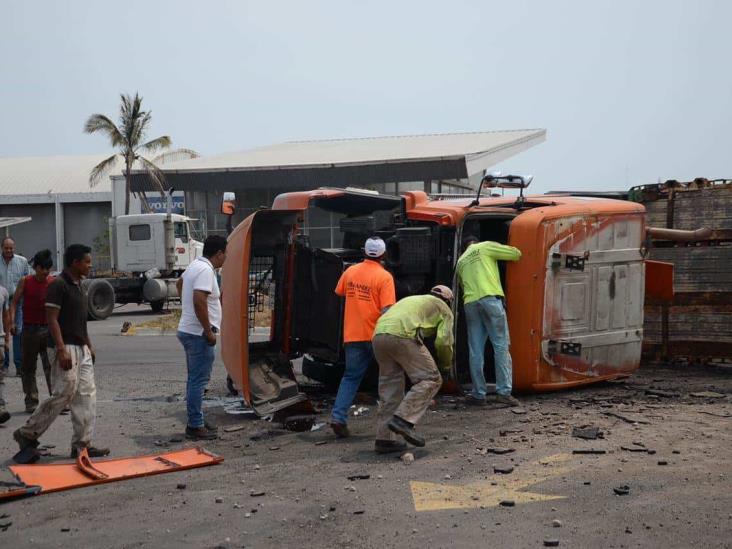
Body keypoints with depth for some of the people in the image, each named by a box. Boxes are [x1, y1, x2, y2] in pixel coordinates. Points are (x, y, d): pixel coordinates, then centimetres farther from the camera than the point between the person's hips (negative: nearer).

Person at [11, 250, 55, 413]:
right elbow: (15, 302, 2)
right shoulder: (25, 282, 0)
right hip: (29, 329, 1)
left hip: (48, 329, -1)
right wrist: (12, 322, -11)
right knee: (28, 367, 7)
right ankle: (31, 401, 16)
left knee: (51, 366, -7)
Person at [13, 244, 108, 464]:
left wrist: (89, 346, 21)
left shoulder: (79, 285, 15)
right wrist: (61, 350, -23)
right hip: (67, 349, -9)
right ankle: (27, 434, 6)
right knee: (63, 395, -8)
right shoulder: (58, 285, -13)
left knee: (86, 396, 6)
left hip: (82, 348, 9)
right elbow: (52, 319, -17)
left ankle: (82, 444, 10)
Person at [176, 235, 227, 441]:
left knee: (194, 379, 16)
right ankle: (195, 426, -1)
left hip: (188, 330, 10)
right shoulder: (206, 270, -19)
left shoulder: (195, 265, 12)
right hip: (198, 334, -10)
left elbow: (180, 282, 33)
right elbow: (199, 302, -29)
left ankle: (195, 422, 23)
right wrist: (209, 331, -24)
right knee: (198, 381, -5)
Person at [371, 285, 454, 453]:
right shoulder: (444, 310, 22)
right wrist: (446, 364, 26)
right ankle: (403, 419, -13)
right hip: (403, 336, -7)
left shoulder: (411, 299, 40)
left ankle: (384, 439, 10)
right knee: (430, 380, 1)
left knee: (390, 388, 13)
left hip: (379, 336, 7)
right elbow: (443, 341, 7)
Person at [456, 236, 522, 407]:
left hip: (470, 303, 5)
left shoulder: (460, 262, 27)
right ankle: (503, 392, -7)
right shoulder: (485, 247, 12)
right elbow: (516, 253, 10)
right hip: (490, 299, -5)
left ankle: (479, 394, 6)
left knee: (475, 351, 6)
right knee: (501, 346, -2)